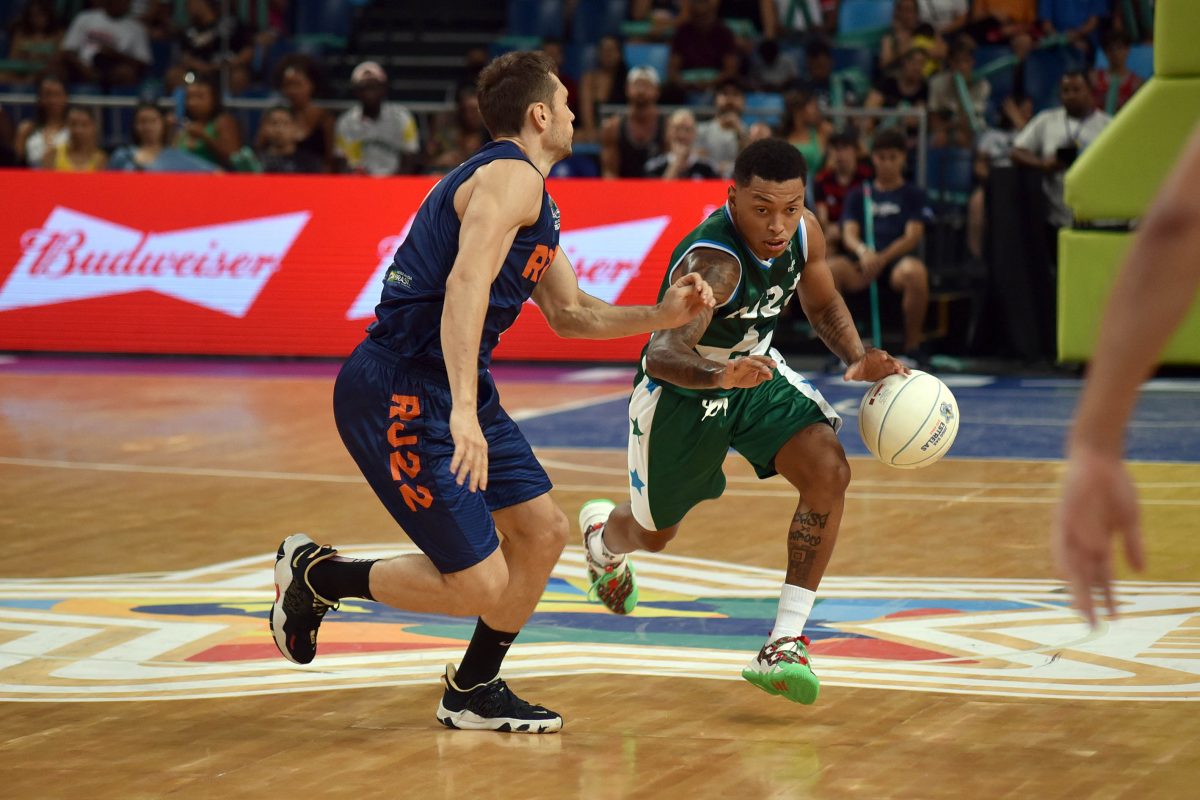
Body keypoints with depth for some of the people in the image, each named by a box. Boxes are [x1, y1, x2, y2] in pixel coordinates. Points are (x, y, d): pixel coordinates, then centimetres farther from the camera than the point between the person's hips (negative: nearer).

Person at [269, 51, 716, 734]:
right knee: (478, 584, -10)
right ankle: (316, 575, 8)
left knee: (543, 531, 12)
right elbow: (466, 283, -29)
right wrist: (463, 411, -38)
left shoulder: (533, 199, 19)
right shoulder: (512, 177, -14)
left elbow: (570, 315, 27)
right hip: (399, 395, -11)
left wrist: (661, 316, 11)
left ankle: (473, 693, 27)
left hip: (453, 388, 11)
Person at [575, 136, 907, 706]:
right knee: (654, 534, 17)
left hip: (757, 373, 5)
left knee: (829, 472, -23)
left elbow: (822, 306, 5)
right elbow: (662, 354, -50)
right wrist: (717, 375, -71)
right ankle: (601, 533, 58)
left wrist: (859, 358, -14)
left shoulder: (804, 233, -17)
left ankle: (786, 643, -18)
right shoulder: (712, 262, -38)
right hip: (680, 391, -5)